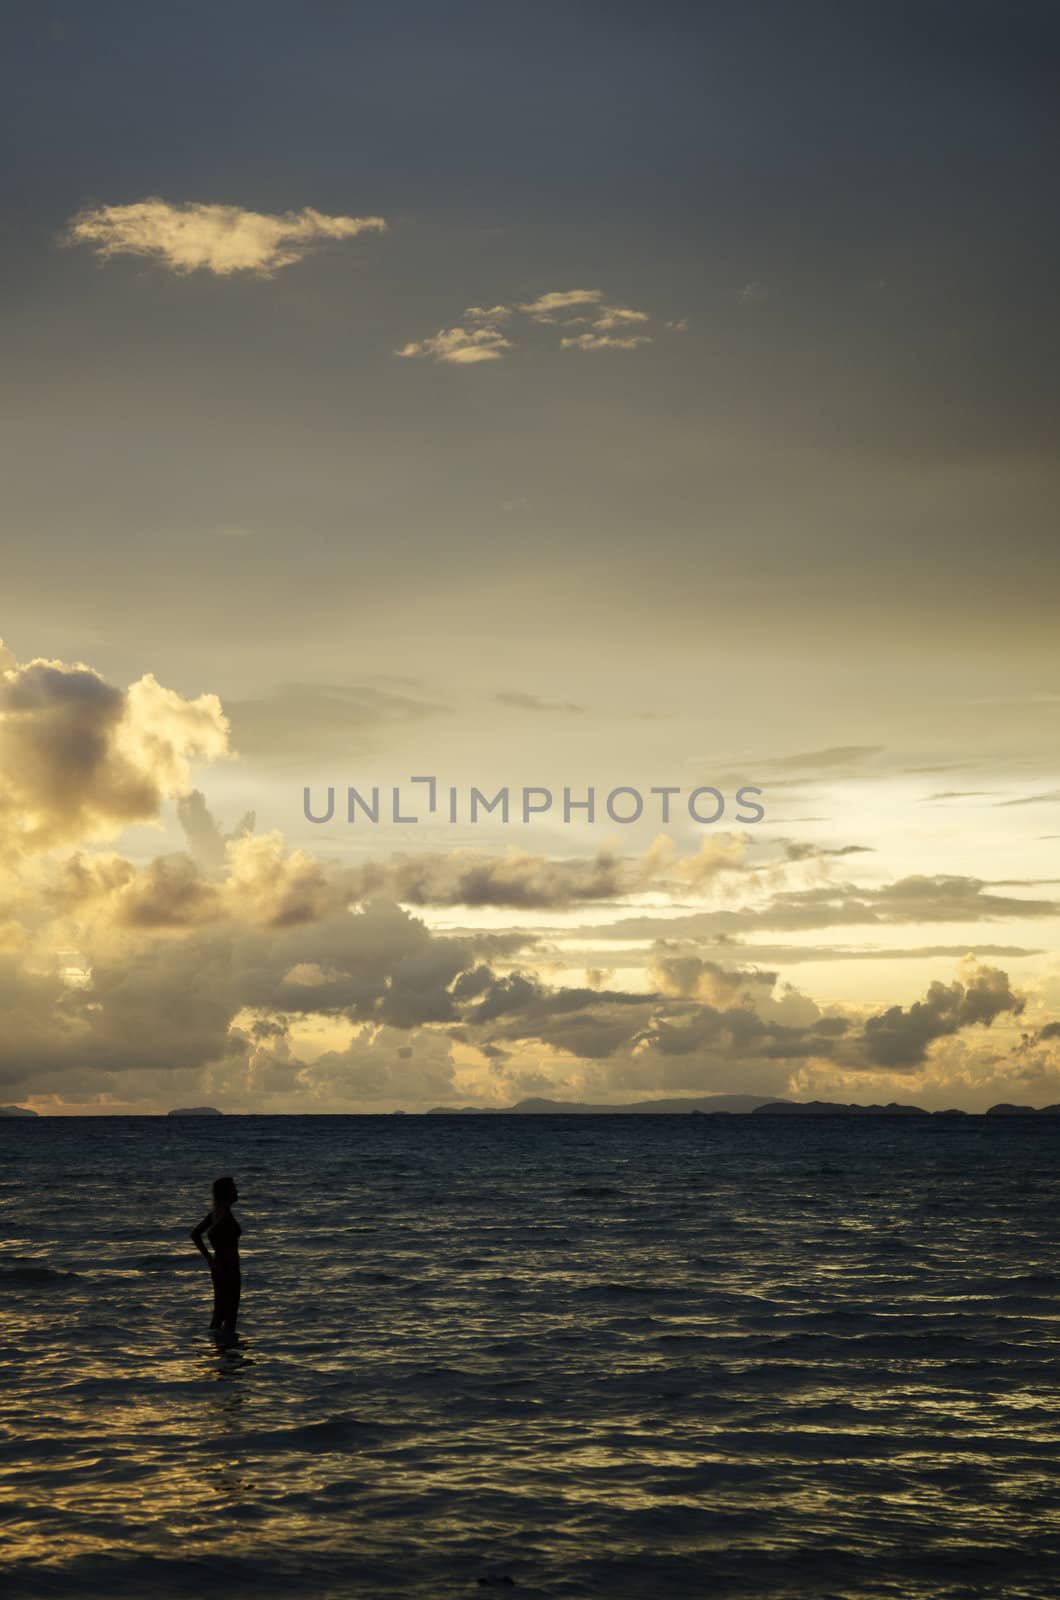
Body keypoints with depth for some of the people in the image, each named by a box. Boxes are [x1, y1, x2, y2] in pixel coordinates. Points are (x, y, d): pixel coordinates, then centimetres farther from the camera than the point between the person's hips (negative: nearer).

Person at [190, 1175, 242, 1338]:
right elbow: (211, 1234, -33)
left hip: (217, 1267, 9)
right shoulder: (226, 1215, -19)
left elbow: (195, 1233, 12)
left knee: (219, 1313, 18)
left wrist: (208, 1257, 11)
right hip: (228, 1268, -9)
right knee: (230, 1314, 0)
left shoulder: (215, 1212, 7)